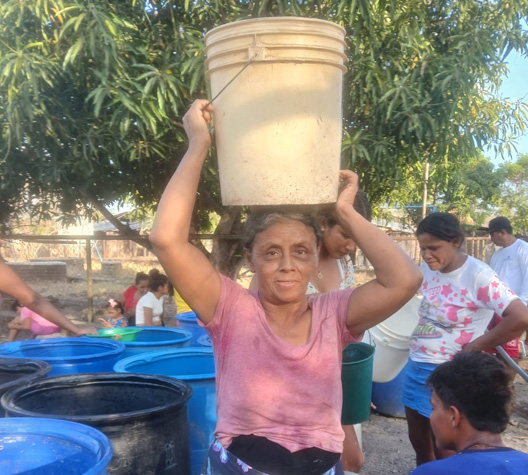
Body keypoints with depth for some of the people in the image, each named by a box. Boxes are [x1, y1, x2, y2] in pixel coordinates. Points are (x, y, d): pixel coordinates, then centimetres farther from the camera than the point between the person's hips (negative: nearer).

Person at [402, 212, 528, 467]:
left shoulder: (478, 276, -19)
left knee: (444, 451, 6)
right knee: (419, 442, 19)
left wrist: (475, 347, -20)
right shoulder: (428, 269, 1)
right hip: (416, 366, 7)